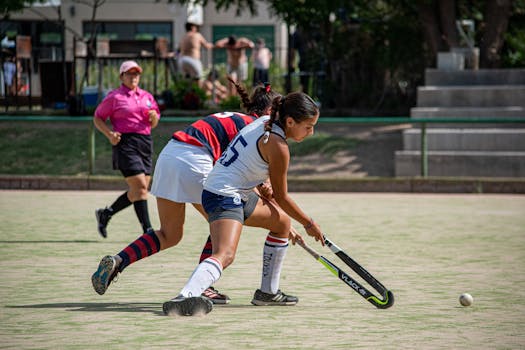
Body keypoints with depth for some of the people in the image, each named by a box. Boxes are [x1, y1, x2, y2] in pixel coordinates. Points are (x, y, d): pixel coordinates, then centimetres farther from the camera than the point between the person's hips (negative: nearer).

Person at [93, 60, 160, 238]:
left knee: (137, 191, 7)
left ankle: (105, 214, 26)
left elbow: (153, 124, 21)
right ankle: (147, 230, -14)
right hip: (125, 142, -7)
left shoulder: (147, 96, 16)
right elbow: (97, 118, 4)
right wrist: (109, 134, -12)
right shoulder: (114, 97, 0)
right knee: (140, 186, -15)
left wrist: (154, 117, -2)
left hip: (145, 142, 7)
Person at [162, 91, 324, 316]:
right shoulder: (277, 146, -17)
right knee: (225, 254, -31)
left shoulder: (265, 121, 8)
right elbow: (281, 197, -5)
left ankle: (268, 293, 31)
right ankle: (185, 296, -54)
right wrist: (309, 224, 9)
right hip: (225, 196, -11)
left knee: (282, 224, 25)